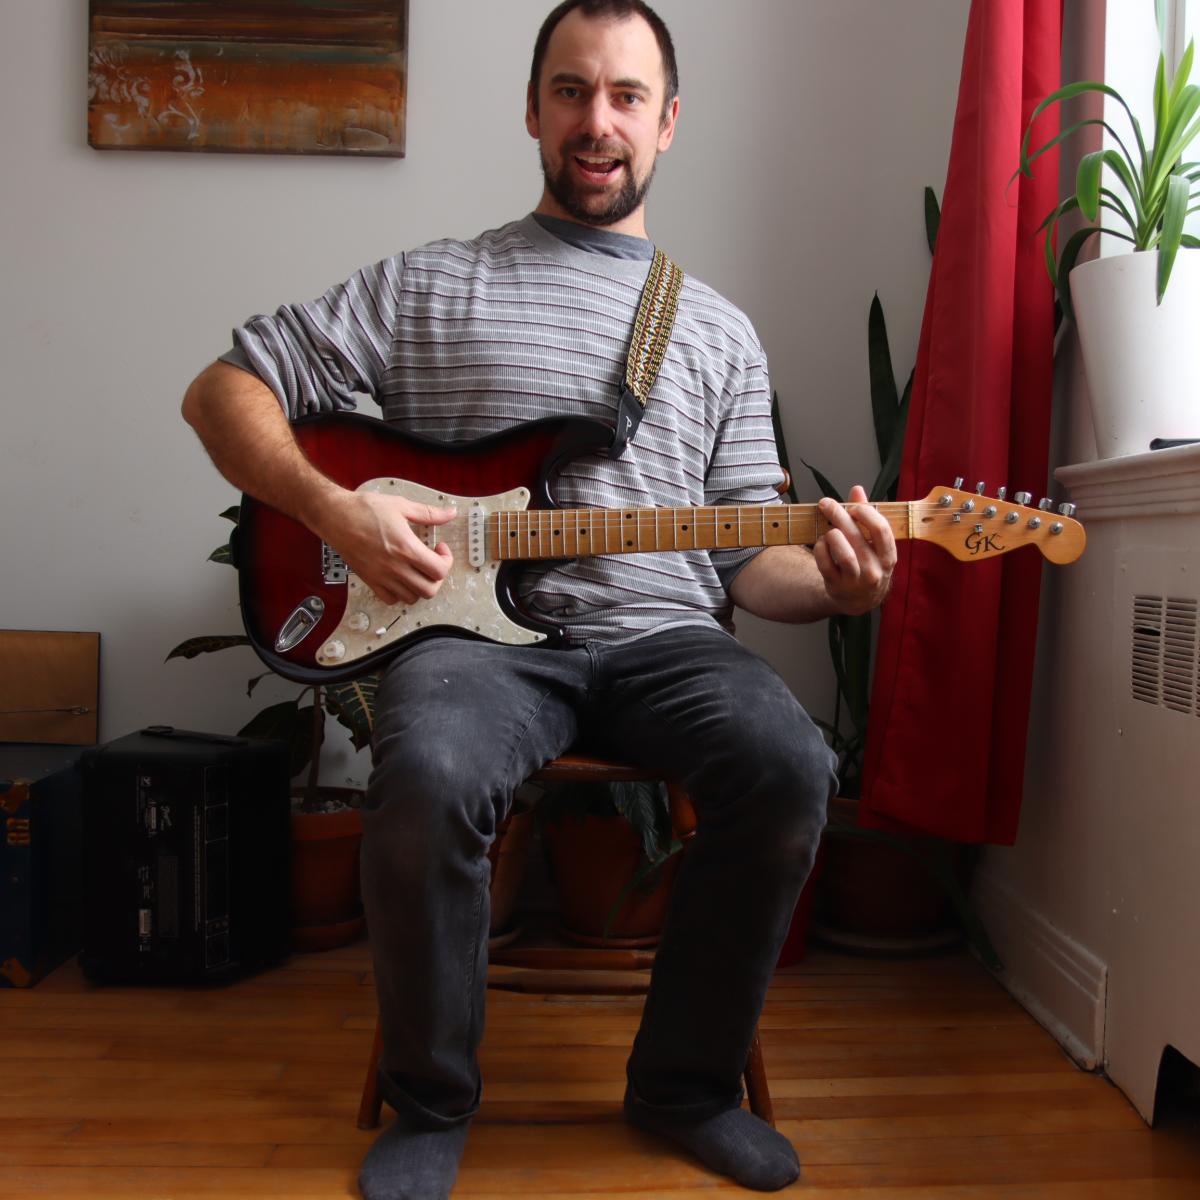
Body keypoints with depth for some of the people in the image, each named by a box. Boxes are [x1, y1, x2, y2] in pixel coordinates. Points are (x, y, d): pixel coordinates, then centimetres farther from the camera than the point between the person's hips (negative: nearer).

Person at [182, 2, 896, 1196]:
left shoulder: (721, 332, 17)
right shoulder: (431, 284, 10)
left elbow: (745, 554, 15)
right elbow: (223, 389, 9)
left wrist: (831, 580, -8)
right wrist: (332, 507, -8)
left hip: (664, 634, 3)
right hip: (475, 625, -2)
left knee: (787, 770, -27)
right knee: (429, 779, -34)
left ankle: (685, 1080, 0)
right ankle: (431, 1103, -4)